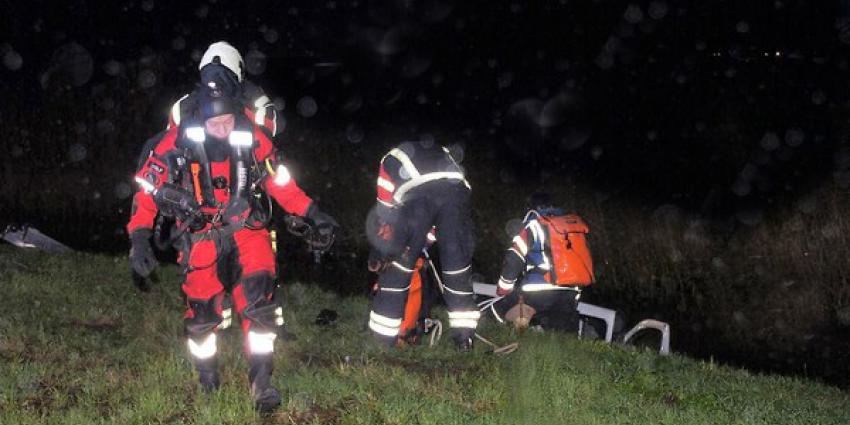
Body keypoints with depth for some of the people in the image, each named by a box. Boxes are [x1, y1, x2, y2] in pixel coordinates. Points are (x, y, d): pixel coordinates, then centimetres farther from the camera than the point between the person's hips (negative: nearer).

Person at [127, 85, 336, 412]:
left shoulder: (251, 138, -7)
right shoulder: (179, 140, -13)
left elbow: (279, 181, 6)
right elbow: (147, 186, -8)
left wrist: (312, 213, 4)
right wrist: (140, 237, -15)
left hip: (246, 229, 1)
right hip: (200, 235, -1)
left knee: (258, 298, -16)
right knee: (202, 309, -3)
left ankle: (261, 381, -7)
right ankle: (206, 370, 26)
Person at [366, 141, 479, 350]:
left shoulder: (390, 163, 34)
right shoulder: (442, 154, 43)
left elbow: (386, 215, 27)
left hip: (419, 195, -3)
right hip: (455, 190, 3)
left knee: (400, 260, 11)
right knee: (457, 262, 17)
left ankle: (383, 333, 14)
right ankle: (464, 333, 18)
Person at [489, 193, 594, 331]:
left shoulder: (535, 223, 1)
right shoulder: (575, 222, 20)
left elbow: (514, 258, -5)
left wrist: (502, 292, 3)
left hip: (541, 291, -6)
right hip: (571, 296, 6)